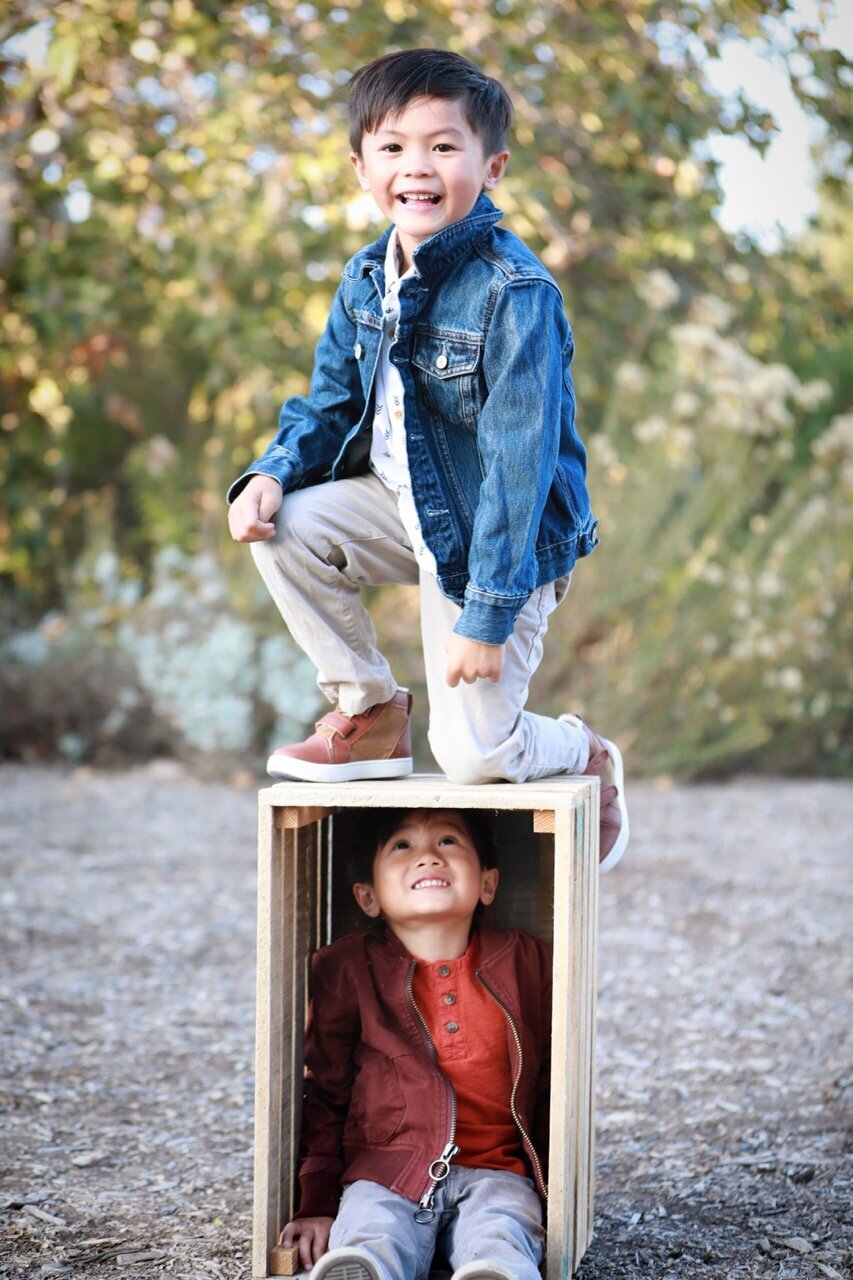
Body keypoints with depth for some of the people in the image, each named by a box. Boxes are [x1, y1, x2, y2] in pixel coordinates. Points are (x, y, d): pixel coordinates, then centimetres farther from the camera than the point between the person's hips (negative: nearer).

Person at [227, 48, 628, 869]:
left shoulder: (514, 294, -24)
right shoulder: (367, 280, -1)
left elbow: (520, 459, -26)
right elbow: (330, 405, 11)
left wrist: (487, 613, -27)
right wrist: (273, 474, -11)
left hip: (498, 539, -7)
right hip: (407, 505, 7)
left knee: (471, 756, -13)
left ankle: (585, 757, 24)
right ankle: (371, 713, 8)